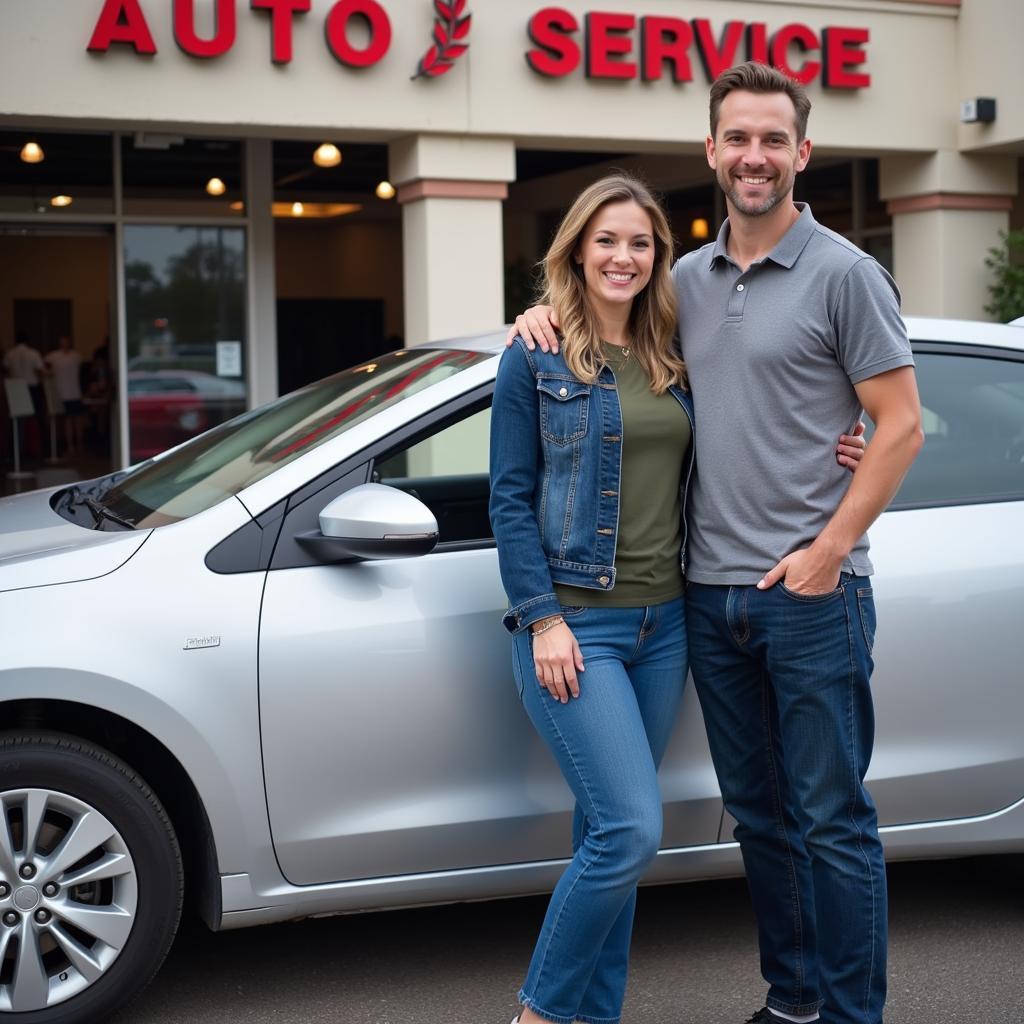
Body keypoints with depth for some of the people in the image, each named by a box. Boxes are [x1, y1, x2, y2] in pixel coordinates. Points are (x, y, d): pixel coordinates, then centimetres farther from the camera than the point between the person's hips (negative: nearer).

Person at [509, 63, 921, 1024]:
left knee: (831, 819, 1)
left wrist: (828, 549, -13)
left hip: (811, 593, -6)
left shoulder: (843, 274, -6)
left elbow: (901, 424, -7)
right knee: (758, 812, 15)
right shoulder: (688, 280, 11)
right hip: (711, 591, 6)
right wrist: (548, 312, 5)